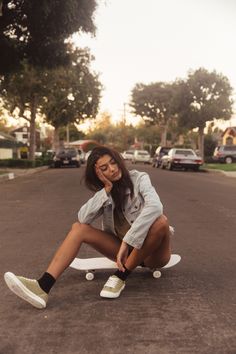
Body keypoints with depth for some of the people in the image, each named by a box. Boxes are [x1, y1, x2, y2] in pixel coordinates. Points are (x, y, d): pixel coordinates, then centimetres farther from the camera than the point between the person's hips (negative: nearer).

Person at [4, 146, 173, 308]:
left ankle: (121, 277, -23)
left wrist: (127, 242, -39)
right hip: (125, 251, 4)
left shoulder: (139, 179, -13)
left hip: (151, 251, -4)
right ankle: (43, 287, -28)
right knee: (78, 227, -13)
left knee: (161, 220, -37)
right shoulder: (105, 192, 2)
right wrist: (106, 190, -20)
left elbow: (155, 207, -35)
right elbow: (83, 218, -15)